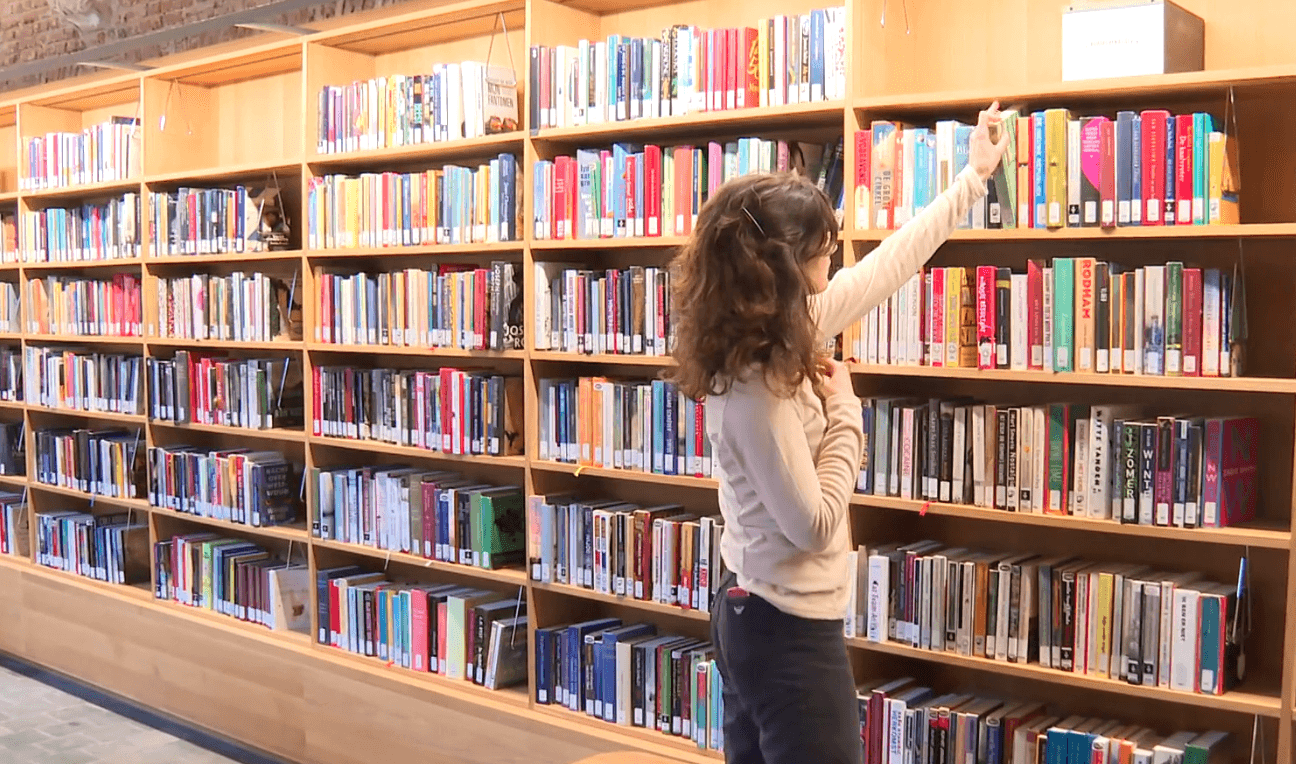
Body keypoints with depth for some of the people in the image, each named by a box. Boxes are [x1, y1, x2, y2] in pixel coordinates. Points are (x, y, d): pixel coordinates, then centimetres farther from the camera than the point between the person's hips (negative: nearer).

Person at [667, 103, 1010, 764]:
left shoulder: (779, 336, -1)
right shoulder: (756, 389, -27)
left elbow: (885, 264, 9)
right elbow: (814, 524, -22)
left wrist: (972, 178, 17)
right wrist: (843, 410, -13)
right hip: (790, 633, -9)